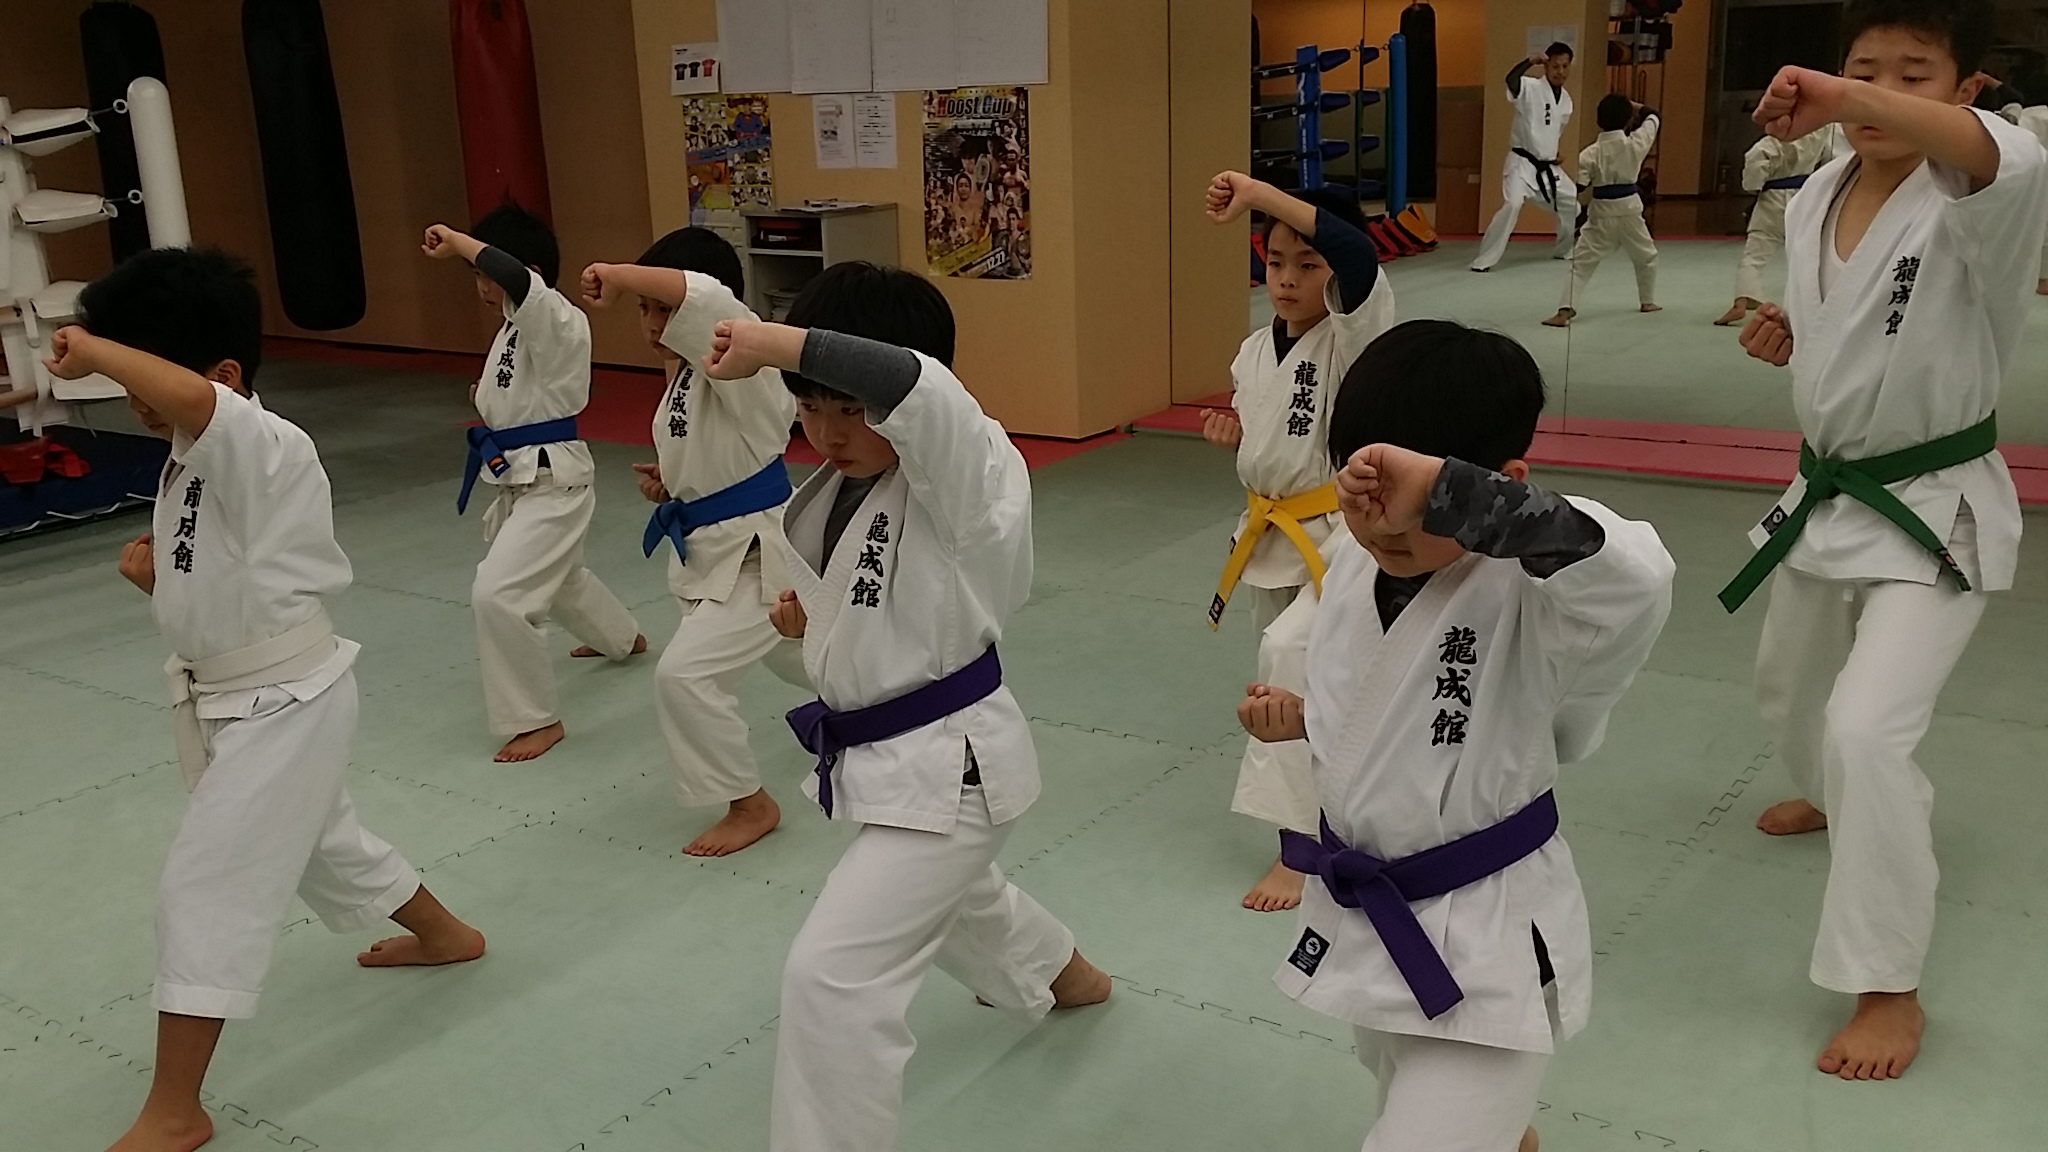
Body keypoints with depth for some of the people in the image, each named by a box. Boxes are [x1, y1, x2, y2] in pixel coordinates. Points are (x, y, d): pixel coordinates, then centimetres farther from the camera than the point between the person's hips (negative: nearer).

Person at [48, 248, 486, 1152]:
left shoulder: (266, 448, -24)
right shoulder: (201, 456, 6)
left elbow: (193, 397, -48)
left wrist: (91, 351, -33)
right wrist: (156, 571, -3)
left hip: (283, 702, -11)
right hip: (232, 698, 11)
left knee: (205, 888, -6)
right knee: (319, 839, 28)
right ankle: (443, 935, 52)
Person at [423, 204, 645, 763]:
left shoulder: (558, 319, -21)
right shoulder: (519, 323, 9)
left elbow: (516, 277, -42)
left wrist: (454, 242, -31)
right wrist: (490, 396, 7)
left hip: (553, 480, -11)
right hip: (521, 478, 11)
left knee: (498, 593, -18)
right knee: (559, 574, 31)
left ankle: (537, 719, -3)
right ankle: (624, 638, 59)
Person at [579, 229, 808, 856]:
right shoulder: (688, 370, 6)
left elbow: (706, 299, -46)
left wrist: (616, 276, -43)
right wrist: (670, 481, 3)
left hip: (759, 550, -11)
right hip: (720, 546, 11)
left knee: (685, 675, -16)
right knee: (800, 655, 29)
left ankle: (750, 804, 3)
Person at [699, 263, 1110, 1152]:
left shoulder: (967, 477, -24)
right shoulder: (836, 489, 1)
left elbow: (920, 391, -48)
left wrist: (773, 342, -52)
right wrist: (807, 619, -2)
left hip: (947, 764, -10)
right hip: (884, 756, 10)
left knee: (831, 972, -15)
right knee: (945, 892, 35)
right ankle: (1068, 977, 67)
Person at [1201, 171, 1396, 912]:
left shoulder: (1356, 335, -17)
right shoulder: (1254, 352, 3)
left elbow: (1359, 255, -39)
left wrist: (1257, 193, -41)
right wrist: (1234, 436, -6)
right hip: (1274, 537, 8)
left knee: (1291, 656, -25)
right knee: (1286, 668, 19)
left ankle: (1303, 844, -12)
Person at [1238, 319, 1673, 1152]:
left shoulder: (1529, 594, -27)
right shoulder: (1356, 562, -4)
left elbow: (1636, 577, -52)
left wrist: (1443, 491, -55)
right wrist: (1301, 718, -5)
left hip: (1483, 937, -7)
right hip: (1364, 915, 8)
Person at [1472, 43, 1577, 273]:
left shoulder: (1566, 99, 9)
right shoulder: (1531, 88, -14)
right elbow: (1511, 79, -37)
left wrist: (1552, 154, 17)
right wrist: (1530, 62, -49)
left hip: (1548, 166, 8)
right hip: (1522, 163, -8)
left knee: (1572, 205, 17)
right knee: (1512, 205, -28)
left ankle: (1564, 250, 42)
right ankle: (1484, 260, -23)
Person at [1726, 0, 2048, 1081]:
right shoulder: (1815, 197, -1)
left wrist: (1843, 100, -61)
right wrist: (1788, 333, -6)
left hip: (1935, 509, -7)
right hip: (1827, 493, 8)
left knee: (1867, 729, -19)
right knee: (1788, 684, 25)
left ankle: (1888, 986, -1)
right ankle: (1836, 797, 60)